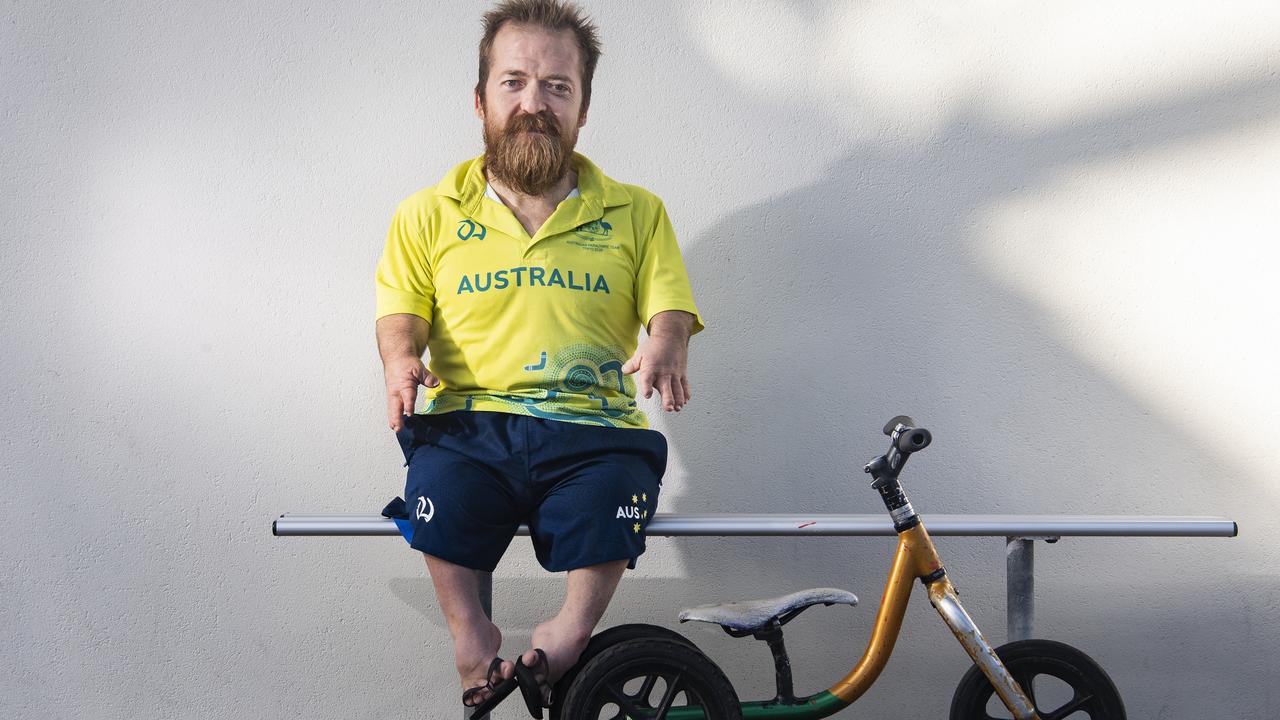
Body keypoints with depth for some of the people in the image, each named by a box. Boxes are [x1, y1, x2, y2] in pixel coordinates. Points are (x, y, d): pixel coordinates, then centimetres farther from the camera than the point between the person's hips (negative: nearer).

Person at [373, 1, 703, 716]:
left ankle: (570, 632, -2)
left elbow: (670, 308, 10)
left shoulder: (636, 213, 15)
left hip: (592, 427, 0)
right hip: (470, 420, 0)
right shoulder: (429, 214, 15)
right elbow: (401, 311, 13)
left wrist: (665, 348, -14)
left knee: (611, 504, -32)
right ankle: (471, 635, -5)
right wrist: (401, 361, -11)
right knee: (440, 497, -32)